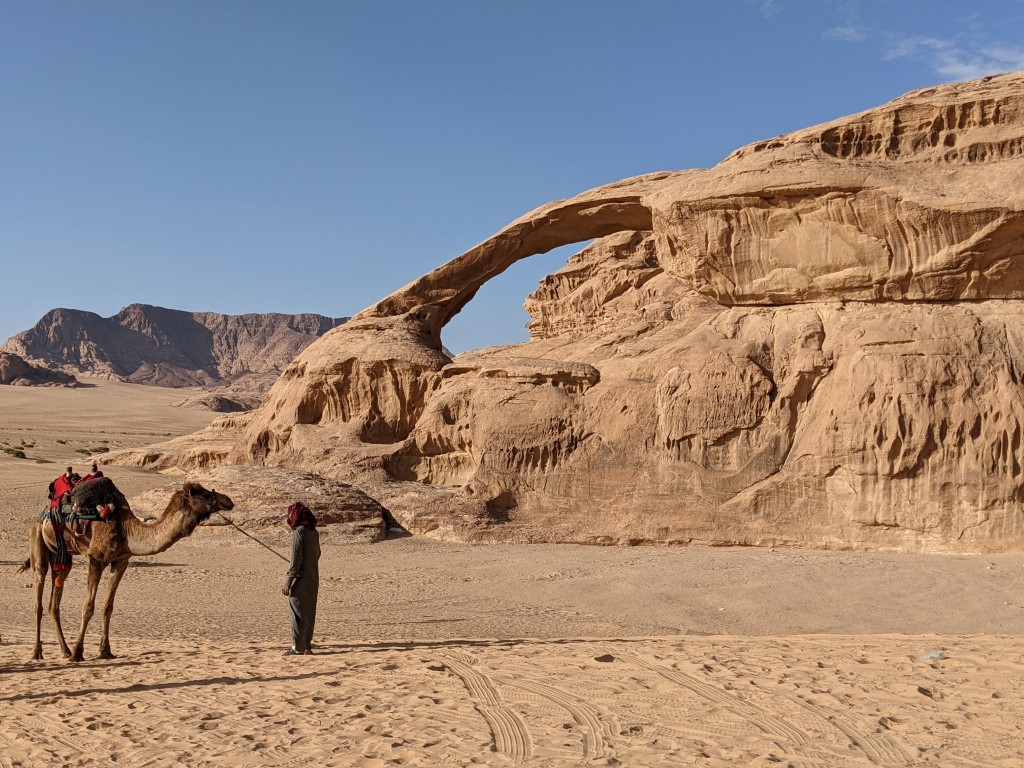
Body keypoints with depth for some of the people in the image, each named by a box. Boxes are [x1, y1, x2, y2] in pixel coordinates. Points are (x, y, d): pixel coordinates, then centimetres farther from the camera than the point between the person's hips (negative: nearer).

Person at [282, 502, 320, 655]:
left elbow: (296, 559, -18)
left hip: (301, 578, -8)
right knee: (309, 612, 13)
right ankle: (307, 644, 21)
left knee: (298, 613, -2)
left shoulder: (299, 531, -15)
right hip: (313, 579, 8)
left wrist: (288, 581, -17)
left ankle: (298, 647, 1)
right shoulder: (313, 532, 10)